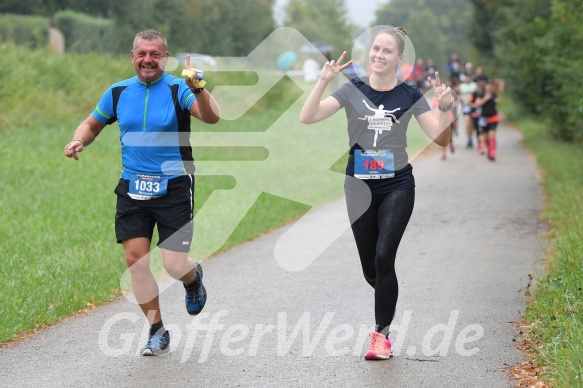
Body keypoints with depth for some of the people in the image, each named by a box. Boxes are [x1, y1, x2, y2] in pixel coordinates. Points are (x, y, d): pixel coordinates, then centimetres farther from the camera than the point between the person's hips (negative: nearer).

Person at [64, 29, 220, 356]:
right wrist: (78, 142, -2)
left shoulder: (178, 89, -8)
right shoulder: (118, 92, 5)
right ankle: (158, 332, 15)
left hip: (174, 187, -4)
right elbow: (93, 124, 20)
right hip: (132, 188, 4)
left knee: (174, 265, -7)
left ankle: (194, 278, 32)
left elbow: (212, 118, -25)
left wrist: (198, 88, -43)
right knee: (136, 259, -3)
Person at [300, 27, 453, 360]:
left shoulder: (410, 95, -2)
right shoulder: (353, 90, -3)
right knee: (370, 268, 7)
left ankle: (382, 334, -5)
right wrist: (324, 81, -24)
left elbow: (440, 138, -4)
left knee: (384, 257, -18)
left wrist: (445, 106, -21)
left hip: (397, 187, -2)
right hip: (360, 189, 2)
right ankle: (388, 301, 41)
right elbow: (307, 118, -12)